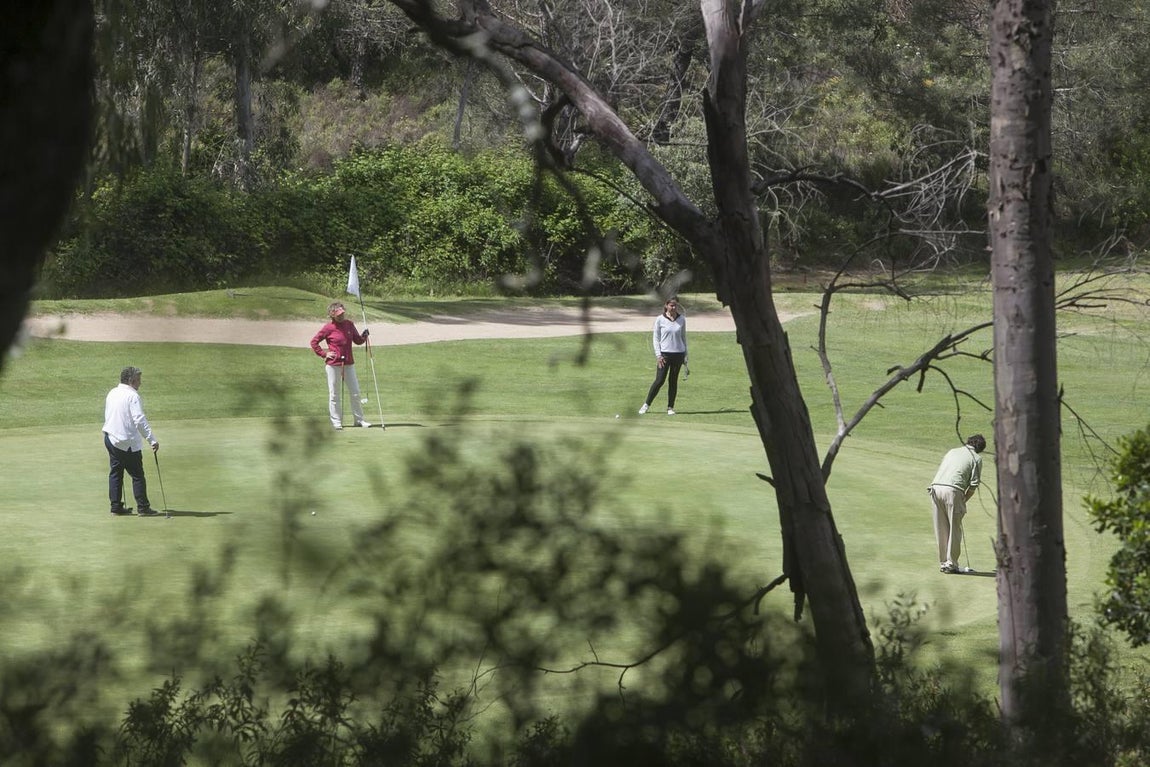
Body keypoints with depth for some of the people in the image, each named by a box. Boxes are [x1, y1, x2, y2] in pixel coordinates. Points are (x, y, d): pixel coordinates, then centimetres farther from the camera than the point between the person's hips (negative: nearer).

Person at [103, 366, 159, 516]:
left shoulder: (112, 394, 11)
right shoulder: (132, 396, -14)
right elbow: (140, 420, -21)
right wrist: (152, 440, -21)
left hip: (110, 438, 8)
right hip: (127, 442, -8)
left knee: (115, 472, 11)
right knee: (137, 475, -1)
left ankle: (116, 507, 12)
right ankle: (143, 507, 0)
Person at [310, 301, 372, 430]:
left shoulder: (349, 324, 5)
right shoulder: (329, 328, -8)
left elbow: (357, 340, 11)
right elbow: (314, 342, -1)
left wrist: (364, 336, -9)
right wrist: (324, 354, -6)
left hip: (349, 363, 4)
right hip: (333, 365, -4)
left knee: (355, 393, 5)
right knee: (334, 394, 3)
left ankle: (359, 419, 15)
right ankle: (336, 422, 11)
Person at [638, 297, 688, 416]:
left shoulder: (682, 320, 6)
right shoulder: (660, 320, -3)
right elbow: (655, 338, 0)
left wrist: (685, 355, 13)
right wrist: (658, 355, -8)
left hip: (678, 353, 3)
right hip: (664, 354, -3)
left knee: (673, 381, 5)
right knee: (659, 380, -8)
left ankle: (670, 407, 12)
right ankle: (646, 404, 4)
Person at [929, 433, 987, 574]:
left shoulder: (952, 451, 26)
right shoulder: (976, 458, 9)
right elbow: (973, 484, 1)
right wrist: (964, 500, 14)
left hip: (936, 487, 5)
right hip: (952, 490, -5)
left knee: (941, 529, 12)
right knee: (954, 529, 4)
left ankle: (943, 562, 17)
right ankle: (951, 563, 4)